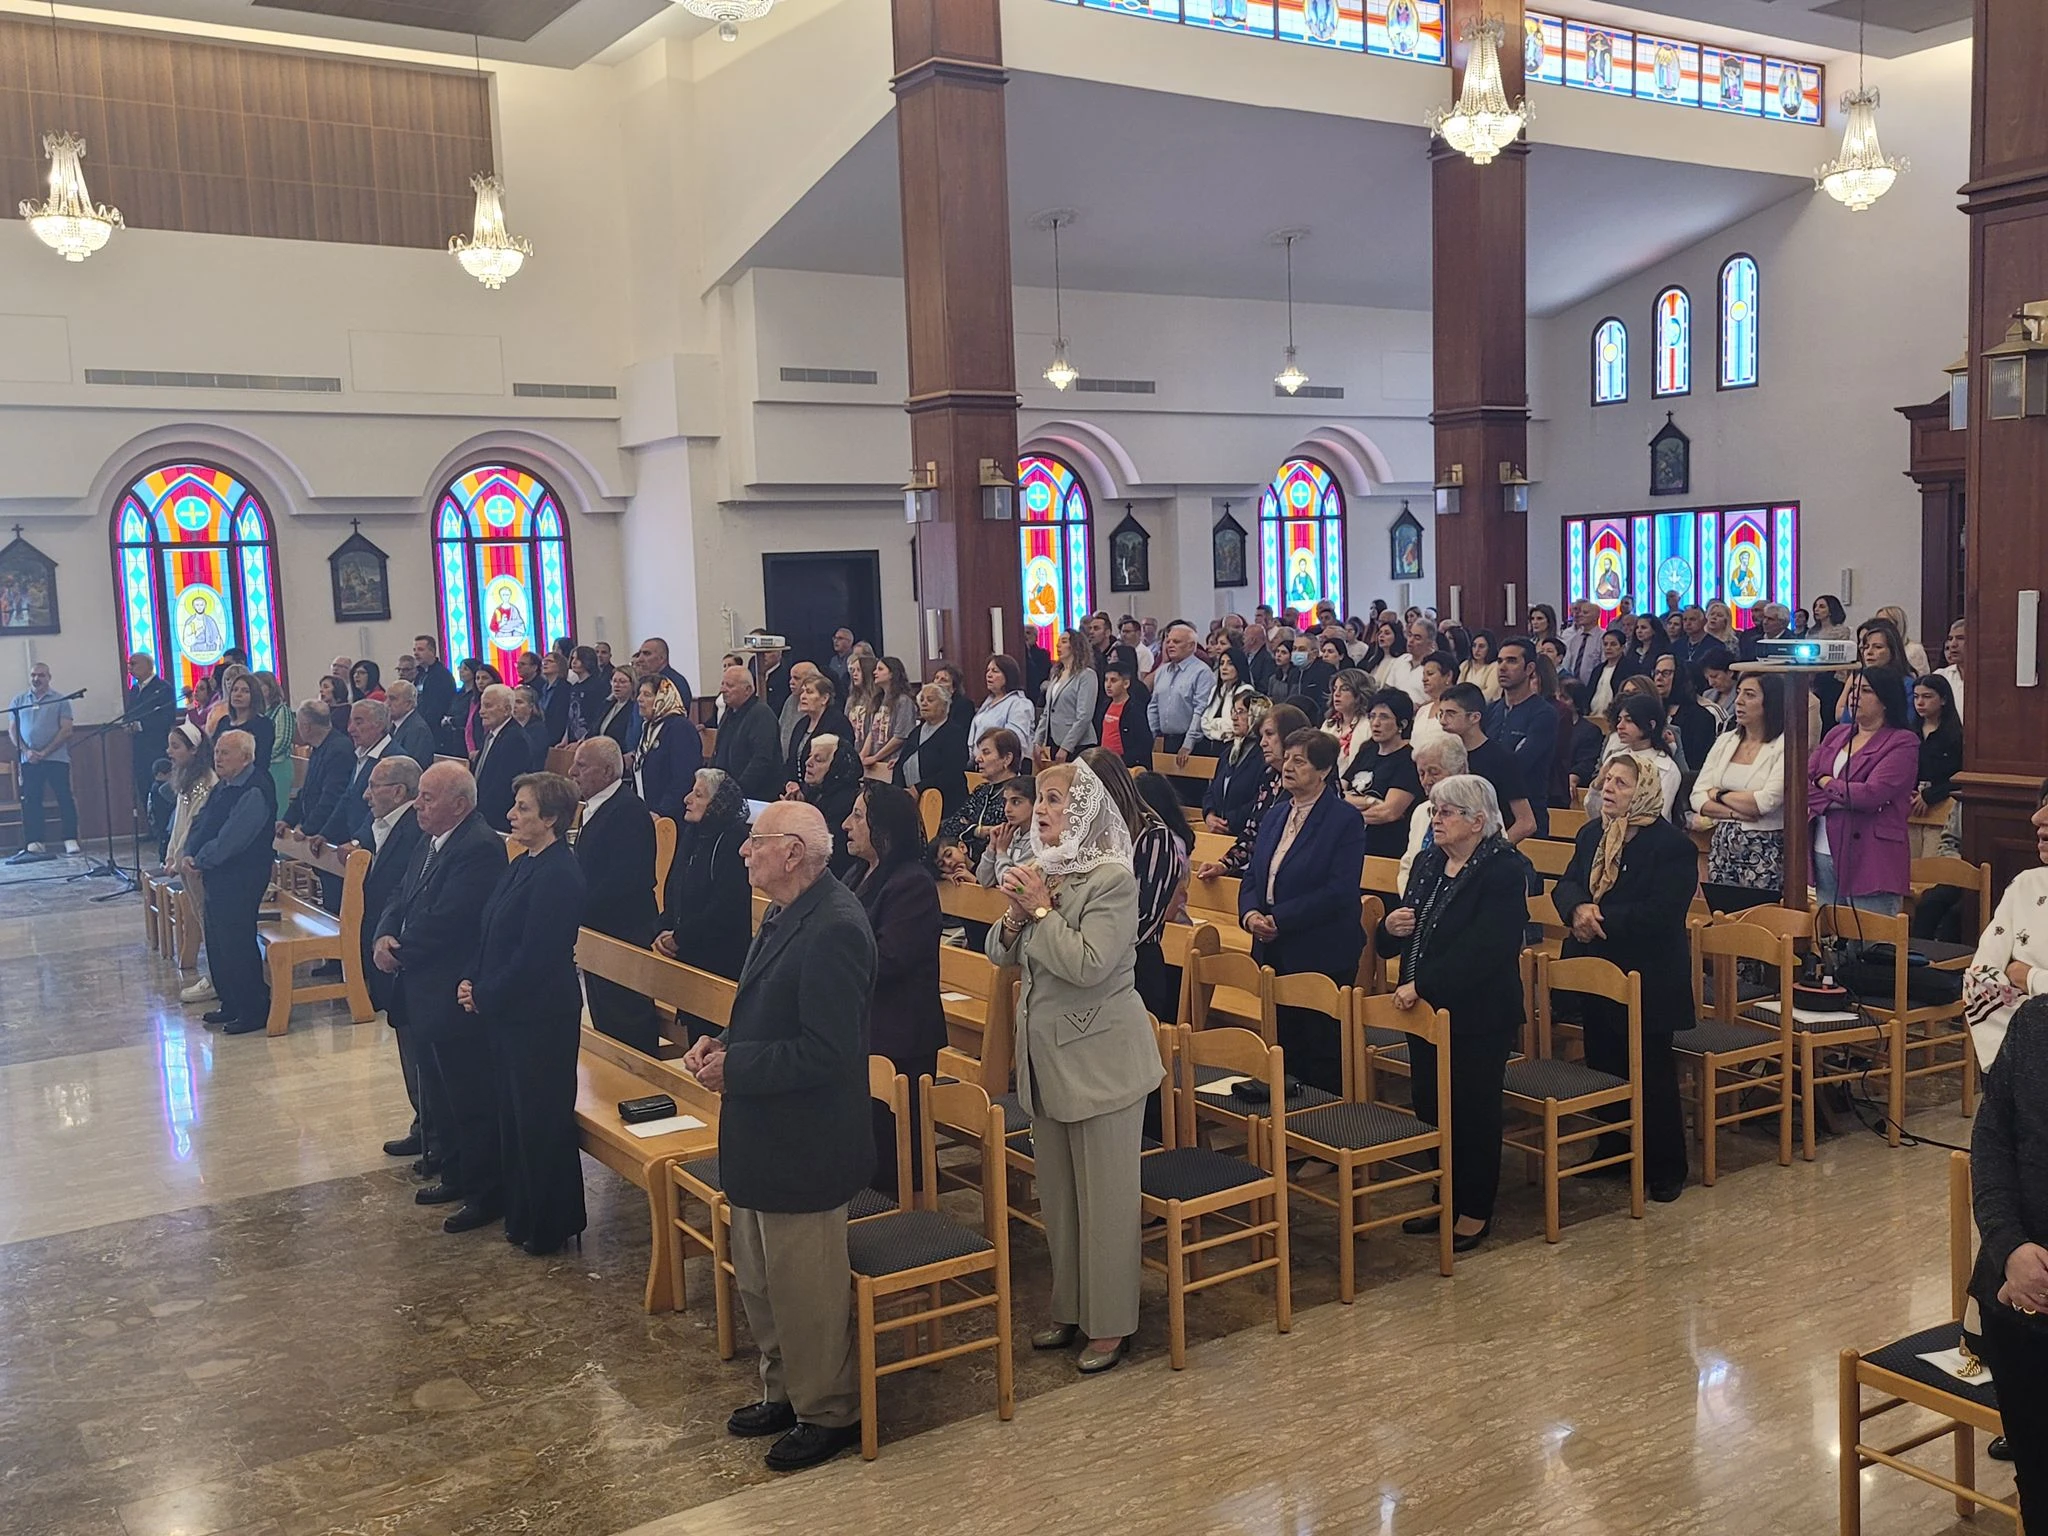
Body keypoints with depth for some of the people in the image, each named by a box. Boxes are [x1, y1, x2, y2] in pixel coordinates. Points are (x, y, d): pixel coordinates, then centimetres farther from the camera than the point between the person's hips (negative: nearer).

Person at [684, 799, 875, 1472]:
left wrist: (735, 1067, -20)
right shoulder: (785, 915, 7)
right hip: (763, 1139, 10)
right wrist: (723, 1042, 1)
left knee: (806, 1291, 7)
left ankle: (829, 1412, 26)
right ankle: (785, 1391, 40)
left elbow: (826, 1051, -28)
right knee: (758, 1279, 23)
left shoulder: (834, 929, -25)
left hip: (803, 1145, -10)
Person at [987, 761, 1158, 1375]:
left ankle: (1111, 1324, 16)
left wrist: (1040, 909, -19)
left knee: (1105, 1196, 4)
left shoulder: (1113, 877, -16)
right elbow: (1001, 954, 8)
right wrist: (1015, 914, -11)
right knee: (1057, 1193, 18)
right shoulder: (1040, 869, 5)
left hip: (1100, 1058, -8)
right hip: (1046, 1053, 8)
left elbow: (1089, 965, -26)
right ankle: (1070, 1309, 33)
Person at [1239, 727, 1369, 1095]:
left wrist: (1280, 919, -19)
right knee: (1283, 1049, 13)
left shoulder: (1346, 820, -9)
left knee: (1322, 1055, 1)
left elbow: (1339, 891, -18)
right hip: (1273, 952, 7)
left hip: (1324, 957, -6)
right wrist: (1251, 913, -7)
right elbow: (1252, 876, 14)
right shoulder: (1274, 815, 13)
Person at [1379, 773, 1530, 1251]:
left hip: (1478, 1018, -7)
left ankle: (1475, 1212, 18)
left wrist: (1423, 986, -27)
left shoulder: (1505, 870, -14)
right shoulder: (1427, 864, 11)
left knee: (1474, 1113, 4)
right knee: (1430, 1106, 13)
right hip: (1425, 1011, 7)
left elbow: (1484, 950, -25)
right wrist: (1390, 926, -7)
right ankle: (1447, 1199, 29)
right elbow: (1394, 942, 17)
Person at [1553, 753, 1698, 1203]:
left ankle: (1665, 1168, 14)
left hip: (1648, 980, -7)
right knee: (1603, 1066, 15)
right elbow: (1566, 886, 4)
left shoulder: (1673, 845, -14)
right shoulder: (1591, 834, 9)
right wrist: (1578, 910, -19)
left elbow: (1661, 913, -22)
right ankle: (1613, 1149, 31)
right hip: (1596, 975, 7)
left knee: (1653, 1074, 2)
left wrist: (1602, 919, -22)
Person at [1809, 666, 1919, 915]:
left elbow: (1871, 794, -16)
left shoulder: (1903, 743, -4)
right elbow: (1802, 785, 5)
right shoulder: (1837, 735, 15)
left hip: (1870, 861, -6)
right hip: (1824, 856, 6)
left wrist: (1826, 782, -1)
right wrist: (1844, 799, -11)